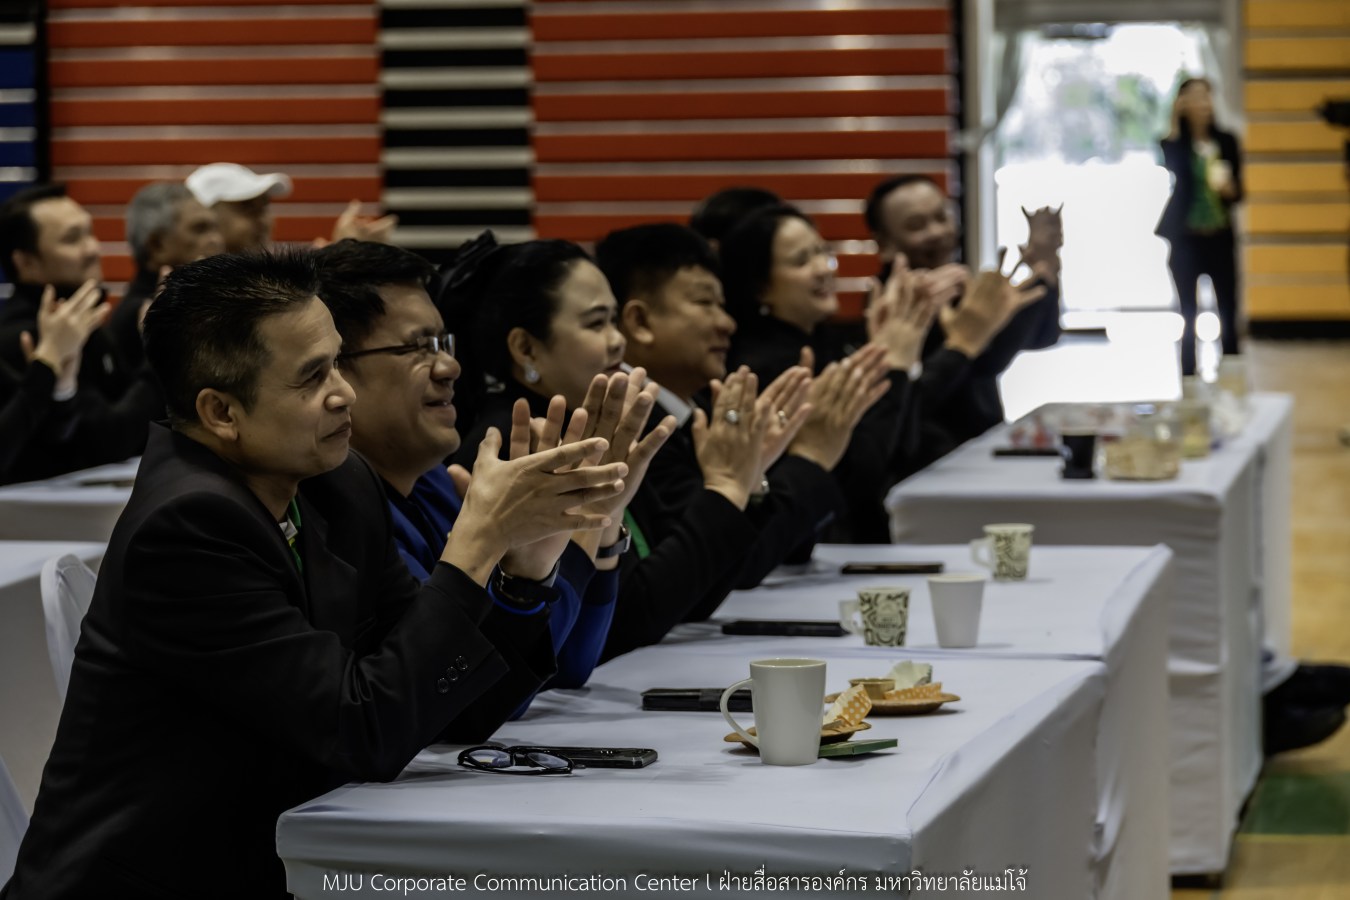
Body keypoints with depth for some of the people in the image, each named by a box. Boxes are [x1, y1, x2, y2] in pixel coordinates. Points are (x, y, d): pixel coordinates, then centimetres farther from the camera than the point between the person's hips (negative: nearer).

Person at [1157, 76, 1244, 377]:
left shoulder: (1226, 141, 5)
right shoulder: (1174, 142, -1)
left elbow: (1238, 192, 9)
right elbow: (1172, 166, -20)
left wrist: (1230, 189, -13)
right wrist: (1175, 125, -22)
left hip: (1220, 236, 2)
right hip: (1185, 237, -2)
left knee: (1228, 307, 0)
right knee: (1188, 309, 3)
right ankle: (1187, 372, 8)